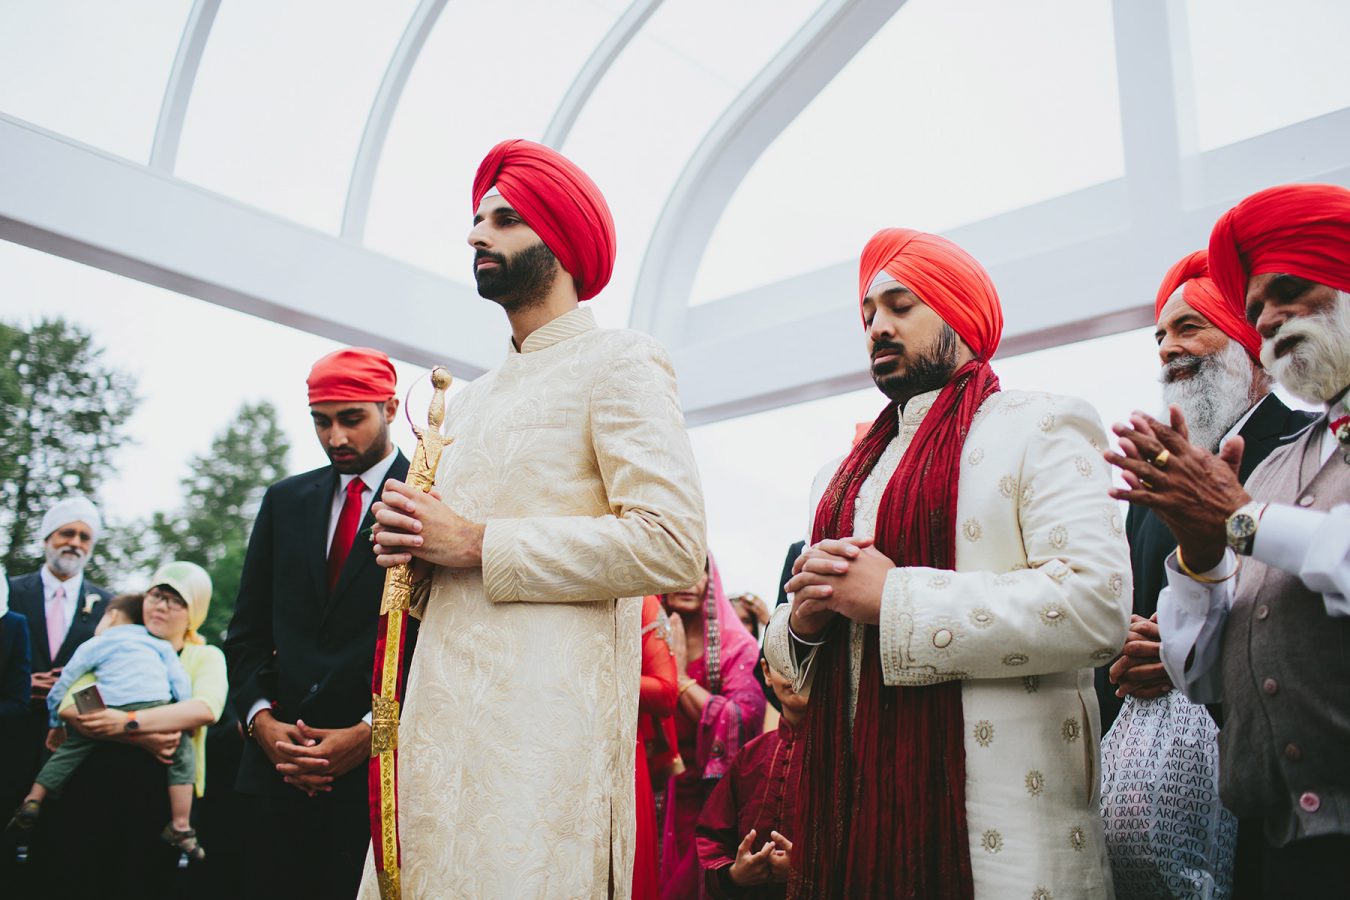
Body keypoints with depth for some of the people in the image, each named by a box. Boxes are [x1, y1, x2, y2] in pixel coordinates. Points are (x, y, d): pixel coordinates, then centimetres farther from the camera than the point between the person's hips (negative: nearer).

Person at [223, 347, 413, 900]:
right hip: (279, 761, 4)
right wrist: (262, 719, -2)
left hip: (381, 762, -4)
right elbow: (248, 629, 12)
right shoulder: (284, 500, 13)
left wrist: (370, 733, -13)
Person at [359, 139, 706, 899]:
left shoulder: (619, 361, -3)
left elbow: (672, 546, -17)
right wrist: (411, 553, 2)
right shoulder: (470, 401, 21)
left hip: (543, 719, -7)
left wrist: (476, 545, -13)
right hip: (442, 713, 7)